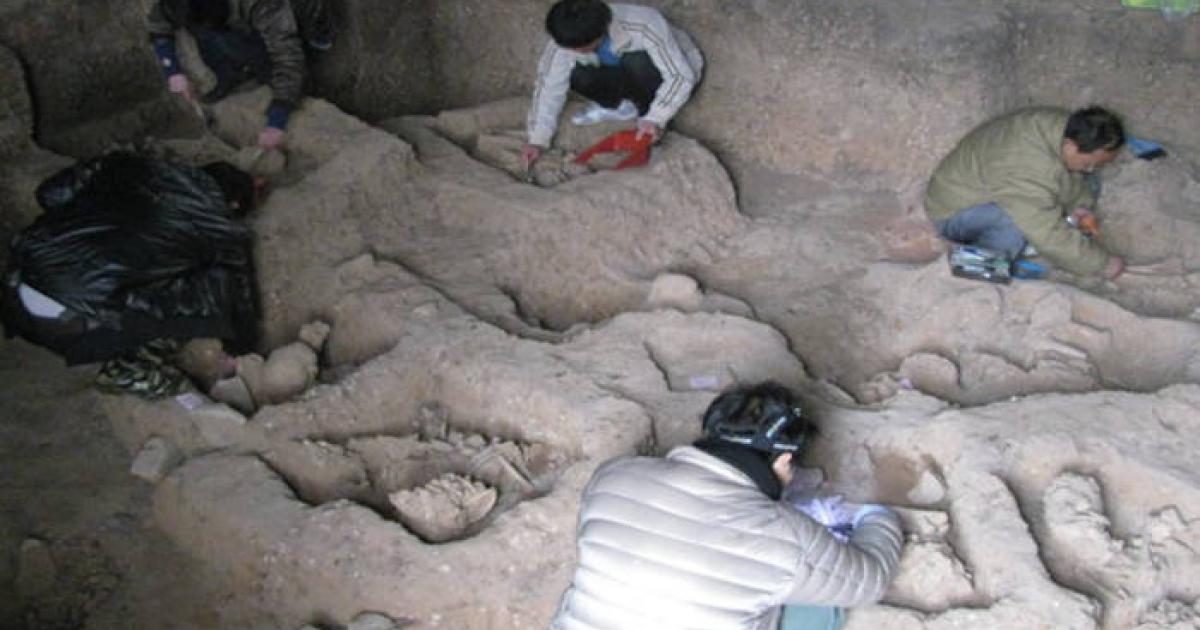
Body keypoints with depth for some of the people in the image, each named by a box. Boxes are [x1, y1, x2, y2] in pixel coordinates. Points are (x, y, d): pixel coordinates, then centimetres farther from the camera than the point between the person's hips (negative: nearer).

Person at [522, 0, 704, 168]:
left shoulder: (643, 28, -38)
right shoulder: (568, 38, -26)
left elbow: (681, 76, -34)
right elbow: (549, 88, -19)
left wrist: (655, 119, -42)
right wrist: (536, 140, -23)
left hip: (676, 67, -4)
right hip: (630, 74, 4)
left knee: (635, 63, -38)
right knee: (578, 77, -26)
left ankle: (647, 111, -11)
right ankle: (622, 106, 0)